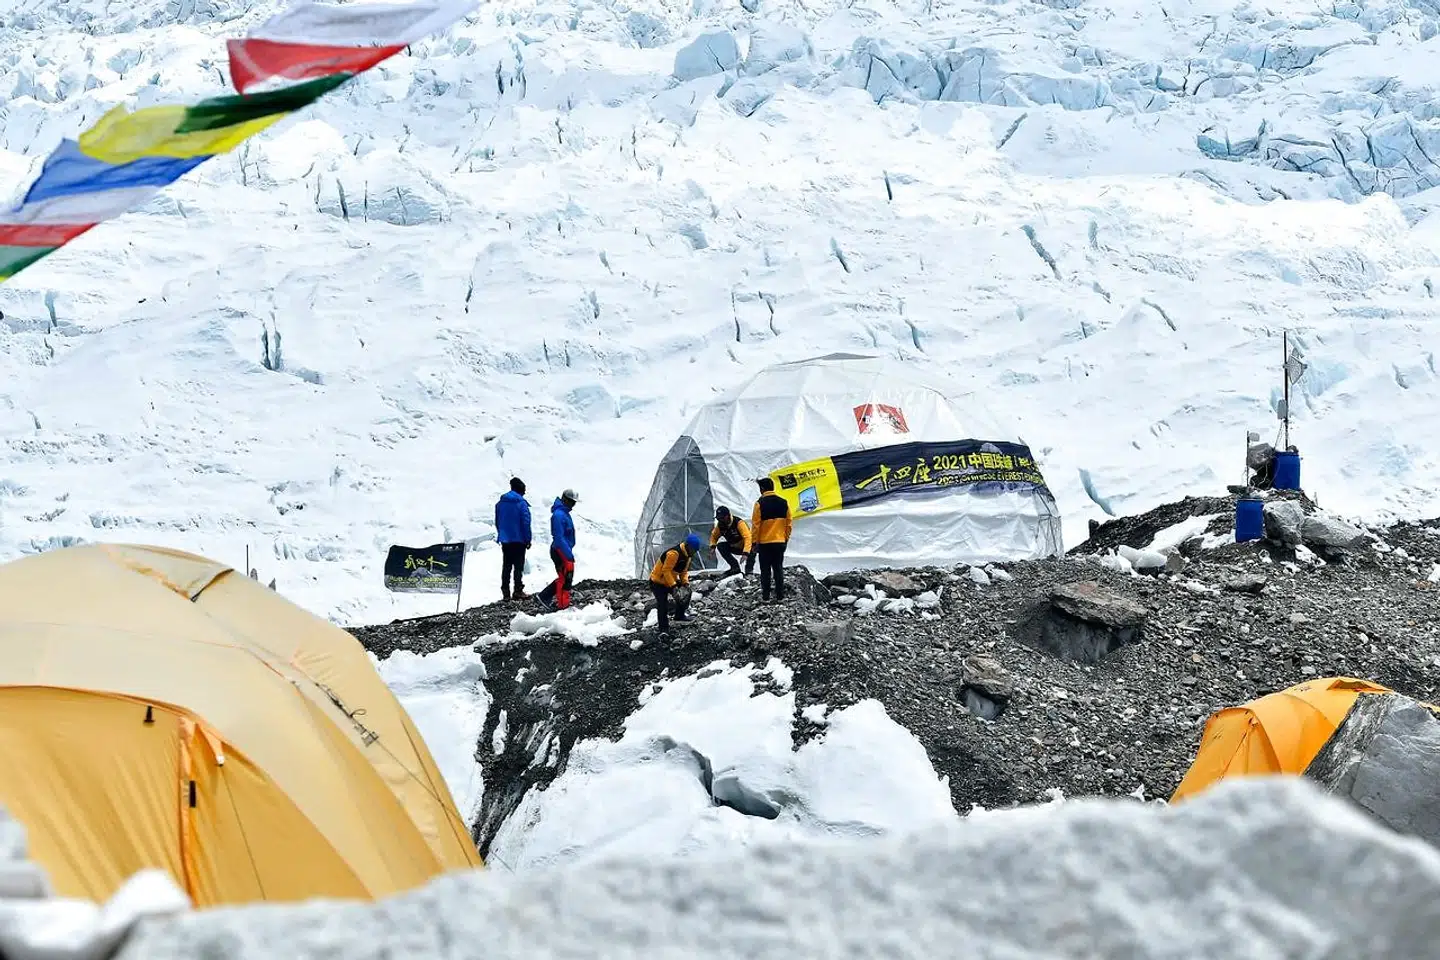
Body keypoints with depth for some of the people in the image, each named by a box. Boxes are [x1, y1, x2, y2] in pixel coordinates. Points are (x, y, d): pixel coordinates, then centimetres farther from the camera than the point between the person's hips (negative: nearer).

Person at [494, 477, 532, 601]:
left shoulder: (500, 503, 7)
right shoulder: (521, 503, -12)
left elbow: (497, 522, 13)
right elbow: (526, 523, -13)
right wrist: (528, 540, -7)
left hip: (505, 540, 5)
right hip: (519, 540, -5)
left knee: (506, 567, 9)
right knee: (518, 566, 0)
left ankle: (505, 593, 7)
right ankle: (518, 591, -3)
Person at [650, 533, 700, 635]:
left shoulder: (687, 555, 1)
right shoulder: (673, 553, -30)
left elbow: (684, 571, 9)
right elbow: (666, 571, -31)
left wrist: (686, 583, -11)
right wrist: (673, 587, -34)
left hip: (671, 580, 9)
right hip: (658, 582, -9)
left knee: (686, 593, 7)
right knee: (663, 605, -17)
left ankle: (680, 616, 25)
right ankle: (664, 629, -12)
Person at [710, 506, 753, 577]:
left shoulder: (738, 523, -29)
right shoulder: (720, 525, -9)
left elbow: (747, 538, -37)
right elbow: (714, 536, 11)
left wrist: (745, 553, -47)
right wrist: (712, 546, -8)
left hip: (747, 547, -7)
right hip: (735, 547, 7)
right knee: (720, 546, -13)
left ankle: (749, 571, -23)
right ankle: (735, 567, -7)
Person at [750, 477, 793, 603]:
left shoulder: (760, 503, -11)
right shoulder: (784, 503, 2)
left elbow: (755, 525, -10)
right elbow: (789, 523, 6)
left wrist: (755, 542, -1)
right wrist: (786, 539, 16)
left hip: (765, 542, -3)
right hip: (780, 542, 3)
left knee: (765, 570, 3)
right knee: (779, 569, 10)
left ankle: (765, 597, 3)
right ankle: (780, 596, 9)